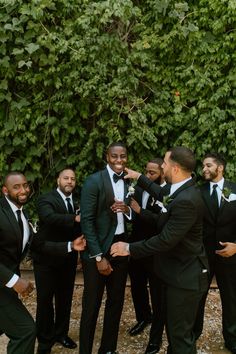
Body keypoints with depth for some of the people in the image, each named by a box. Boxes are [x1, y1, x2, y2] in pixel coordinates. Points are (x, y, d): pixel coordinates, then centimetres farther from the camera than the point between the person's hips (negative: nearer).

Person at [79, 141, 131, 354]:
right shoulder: (94, 181, -11)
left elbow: (132, 218, 11)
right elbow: (87, 221, -14)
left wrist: (127, 210, -13)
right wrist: (99, 257, -17)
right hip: (98, 249, -6)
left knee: (116, 302, 17)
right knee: (91, 305, 7)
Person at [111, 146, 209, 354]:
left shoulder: (186, 200, -29)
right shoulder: (182, 190, 2)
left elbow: (166, 240, -27)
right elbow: (162, 194, 24)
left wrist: (130, 249, -17)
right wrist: (139, 178, 26)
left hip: (185, 277, -10)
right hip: (179, 272, 10)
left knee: (181, 334, 7)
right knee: (174, 327, 24)